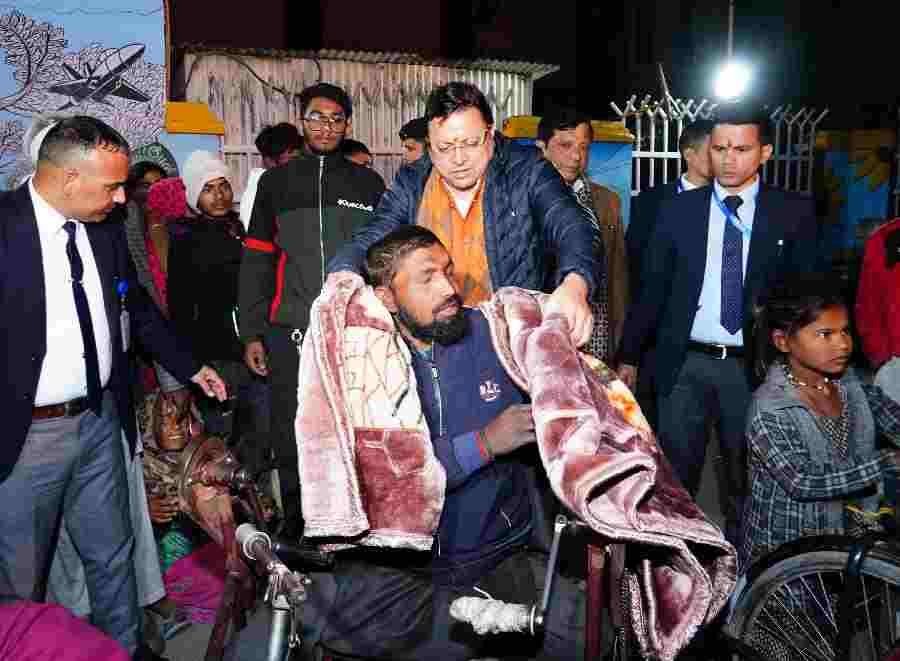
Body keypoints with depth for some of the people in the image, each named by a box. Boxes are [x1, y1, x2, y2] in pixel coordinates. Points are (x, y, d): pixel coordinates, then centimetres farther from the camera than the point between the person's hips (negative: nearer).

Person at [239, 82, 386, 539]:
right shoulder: (276, 183, 10)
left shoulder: (369, 184, 9)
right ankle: (297, 532, 24)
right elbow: (256, 262, 8)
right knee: (291, 443, 7)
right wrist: (251, 333, 2)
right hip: (292, 334, 1)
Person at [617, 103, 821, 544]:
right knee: (674, 475, 8)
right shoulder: (677, 209, 4)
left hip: (753, 366, 0)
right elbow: (651, 288, 5)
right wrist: (629, 357, 4)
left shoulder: (794, 213, 1)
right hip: (685, 363, 1)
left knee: (746, 477, 13)